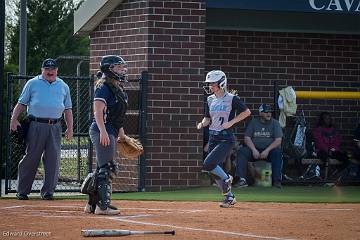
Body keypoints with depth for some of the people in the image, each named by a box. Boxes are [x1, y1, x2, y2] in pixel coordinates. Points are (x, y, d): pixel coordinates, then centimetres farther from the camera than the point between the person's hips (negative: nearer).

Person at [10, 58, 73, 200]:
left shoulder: (63, 86, 16)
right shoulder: (33, 84, 9)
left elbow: (67, 109, 18)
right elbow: (21, 103, 7)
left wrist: (70, 128, 10)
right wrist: (14, 120, -4)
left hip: (55, 127, 3)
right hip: (36, 126, -3)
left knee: (53, 159, -2)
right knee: (31, 158, -2)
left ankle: (48, 191, 4)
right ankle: (22, 191, 4)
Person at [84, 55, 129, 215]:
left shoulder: (118, 88, 18)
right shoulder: (103, 87, -11)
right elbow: (98, 110, -20)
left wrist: (121, 134, 26)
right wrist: (103, 131, -29)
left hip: (111, 133, 10)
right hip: (103, 132, -10)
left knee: (101, 169, 13)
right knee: (105, 168, -11)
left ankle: (92, 205, 19)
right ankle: (103, 206, -11)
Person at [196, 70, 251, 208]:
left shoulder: (231, 99, -8)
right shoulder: (210, 100, 10)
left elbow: (247, 112, -4)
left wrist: (231, 122, -12)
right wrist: (202, 124, -6)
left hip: (226, 139, -7)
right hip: (213, 138, 7)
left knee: (208, 164, -20)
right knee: (216, 171, 6)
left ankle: (226, 179, 5)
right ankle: (229, 197, 20)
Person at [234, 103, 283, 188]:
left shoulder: (275, 123, 4)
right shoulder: (253, 122, 9)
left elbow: (278, 140, -6)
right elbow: (247, 138, 2)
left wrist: (267, 150, -20)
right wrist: (254, 150, -16)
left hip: (270, 150, -2)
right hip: (254, 149, 2)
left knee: (277, 152, -34)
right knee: (242, 151, -25)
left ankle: (277, 180, -34)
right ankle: (242, 180, -31)